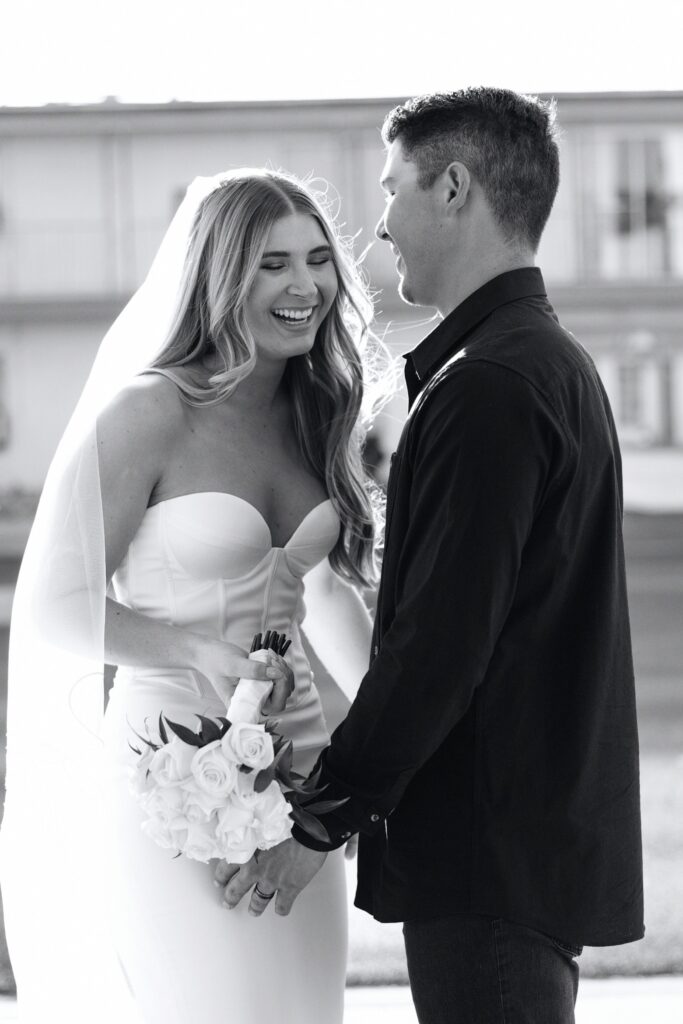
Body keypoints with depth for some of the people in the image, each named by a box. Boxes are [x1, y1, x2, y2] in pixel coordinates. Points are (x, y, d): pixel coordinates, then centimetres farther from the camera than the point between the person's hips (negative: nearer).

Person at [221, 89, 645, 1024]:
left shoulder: (489, 386, -16)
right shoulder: (554, 365, 16)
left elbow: (441, 640, -21)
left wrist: (323, 816, -14)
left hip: (490, 855, -10)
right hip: (547, 835, 10)